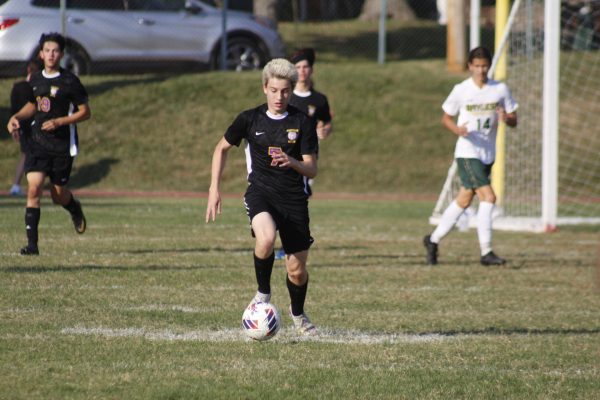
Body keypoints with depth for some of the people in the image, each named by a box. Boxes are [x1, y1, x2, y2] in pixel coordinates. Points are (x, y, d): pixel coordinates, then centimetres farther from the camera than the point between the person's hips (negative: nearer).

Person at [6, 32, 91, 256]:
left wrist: (59, 122, -18)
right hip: (38, 143, 3)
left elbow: (85, 112, -6)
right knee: (33, 188, -13)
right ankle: (32, 243, -12)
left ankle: (75, 209, 44)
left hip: (63, 145, -3)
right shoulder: (35, 80, 7)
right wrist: (17, 117, 5)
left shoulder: (69, 82, -9)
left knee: (58, 195, 6)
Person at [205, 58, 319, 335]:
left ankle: (298, 313, 37)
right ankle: (263, 294, -8)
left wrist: (292, 162, -27)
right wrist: (214, 189, 9)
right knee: (266, 238, -34)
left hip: (294, 198, 1)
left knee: (297, 269, 4)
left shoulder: (302, 123, -4)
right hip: (261, 194, -1)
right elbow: (222, 148, 15)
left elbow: (312, 169, -5)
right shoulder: (250, 119, -1)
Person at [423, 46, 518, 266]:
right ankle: (486, 252, -13)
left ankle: (433, 240, 27)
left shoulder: (500, 89, 2)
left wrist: (506, 118, -19)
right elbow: (446, 117, 4)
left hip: (488, 154, 5)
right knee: (488, 197, -17)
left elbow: (514, 120, 5)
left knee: (464, 200, 12)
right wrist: (457, 130, -18)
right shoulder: (461, 90, -5)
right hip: (467, 153, -5)